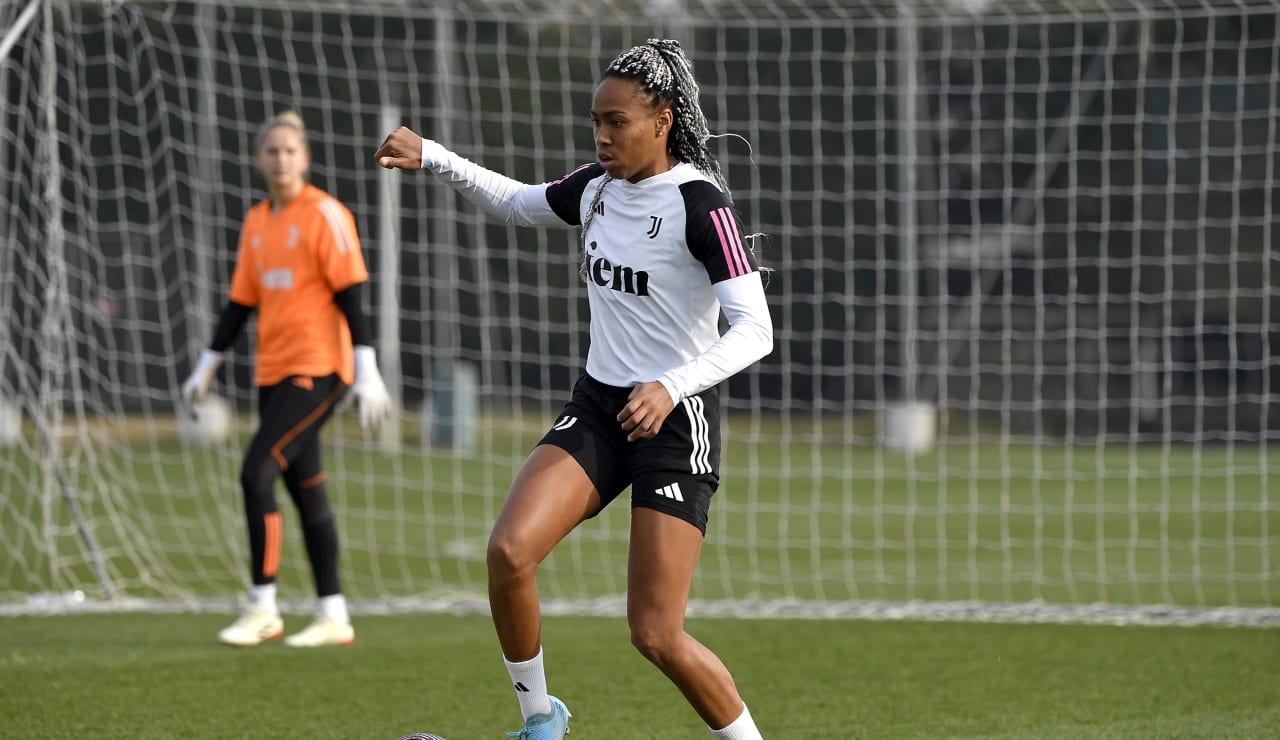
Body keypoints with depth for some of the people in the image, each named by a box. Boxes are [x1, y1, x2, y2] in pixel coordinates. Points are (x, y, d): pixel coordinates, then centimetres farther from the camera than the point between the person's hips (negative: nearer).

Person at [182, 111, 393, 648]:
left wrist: (366, 373, -17)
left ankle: (262, 609, -9)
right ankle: (332, 617, 11)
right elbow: (240, 302, 19)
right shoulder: (256, 223, 13)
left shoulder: (324, 215, -8)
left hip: (317, 367, -7)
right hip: (273, 371, 7)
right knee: (306, 491, 7)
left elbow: (351, 296, -11)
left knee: (257, 473, -14)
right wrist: (206, 368, 19)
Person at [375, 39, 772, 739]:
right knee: (509, 550, -18)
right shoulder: (596, 186, 5)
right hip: (596, 408, 6)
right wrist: (430, 156, 15)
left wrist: (673, 386, -37)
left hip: (675, 420, -6)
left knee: (656, 636, -10)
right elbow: (518, 203, 26)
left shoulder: (700, 203, -16)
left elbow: (754, 329, -23)